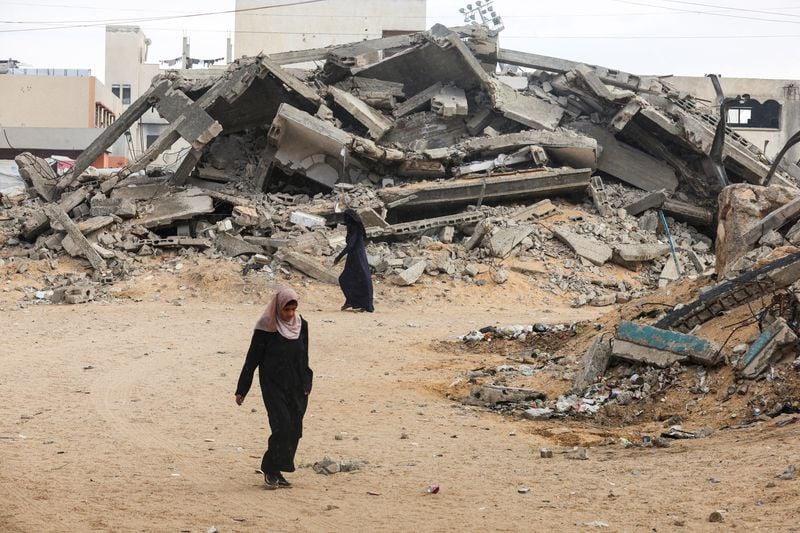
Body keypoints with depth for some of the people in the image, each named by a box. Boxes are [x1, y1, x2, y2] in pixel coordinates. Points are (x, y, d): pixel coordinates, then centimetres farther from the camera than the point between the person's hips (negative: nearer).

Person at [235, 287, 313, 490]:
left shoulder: (301, 325, 3)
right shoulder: (266, 327, -11)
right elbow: (252, 359, -7)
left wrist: (306, 385, 11)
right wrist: (241, 389, -5)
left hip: (296, 388, 5)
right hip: (273, 387, -5)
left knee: (294, 431, 2)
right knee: (282, 427, -15)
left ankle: (277, 471, 14)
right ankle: (270, 470, 0)